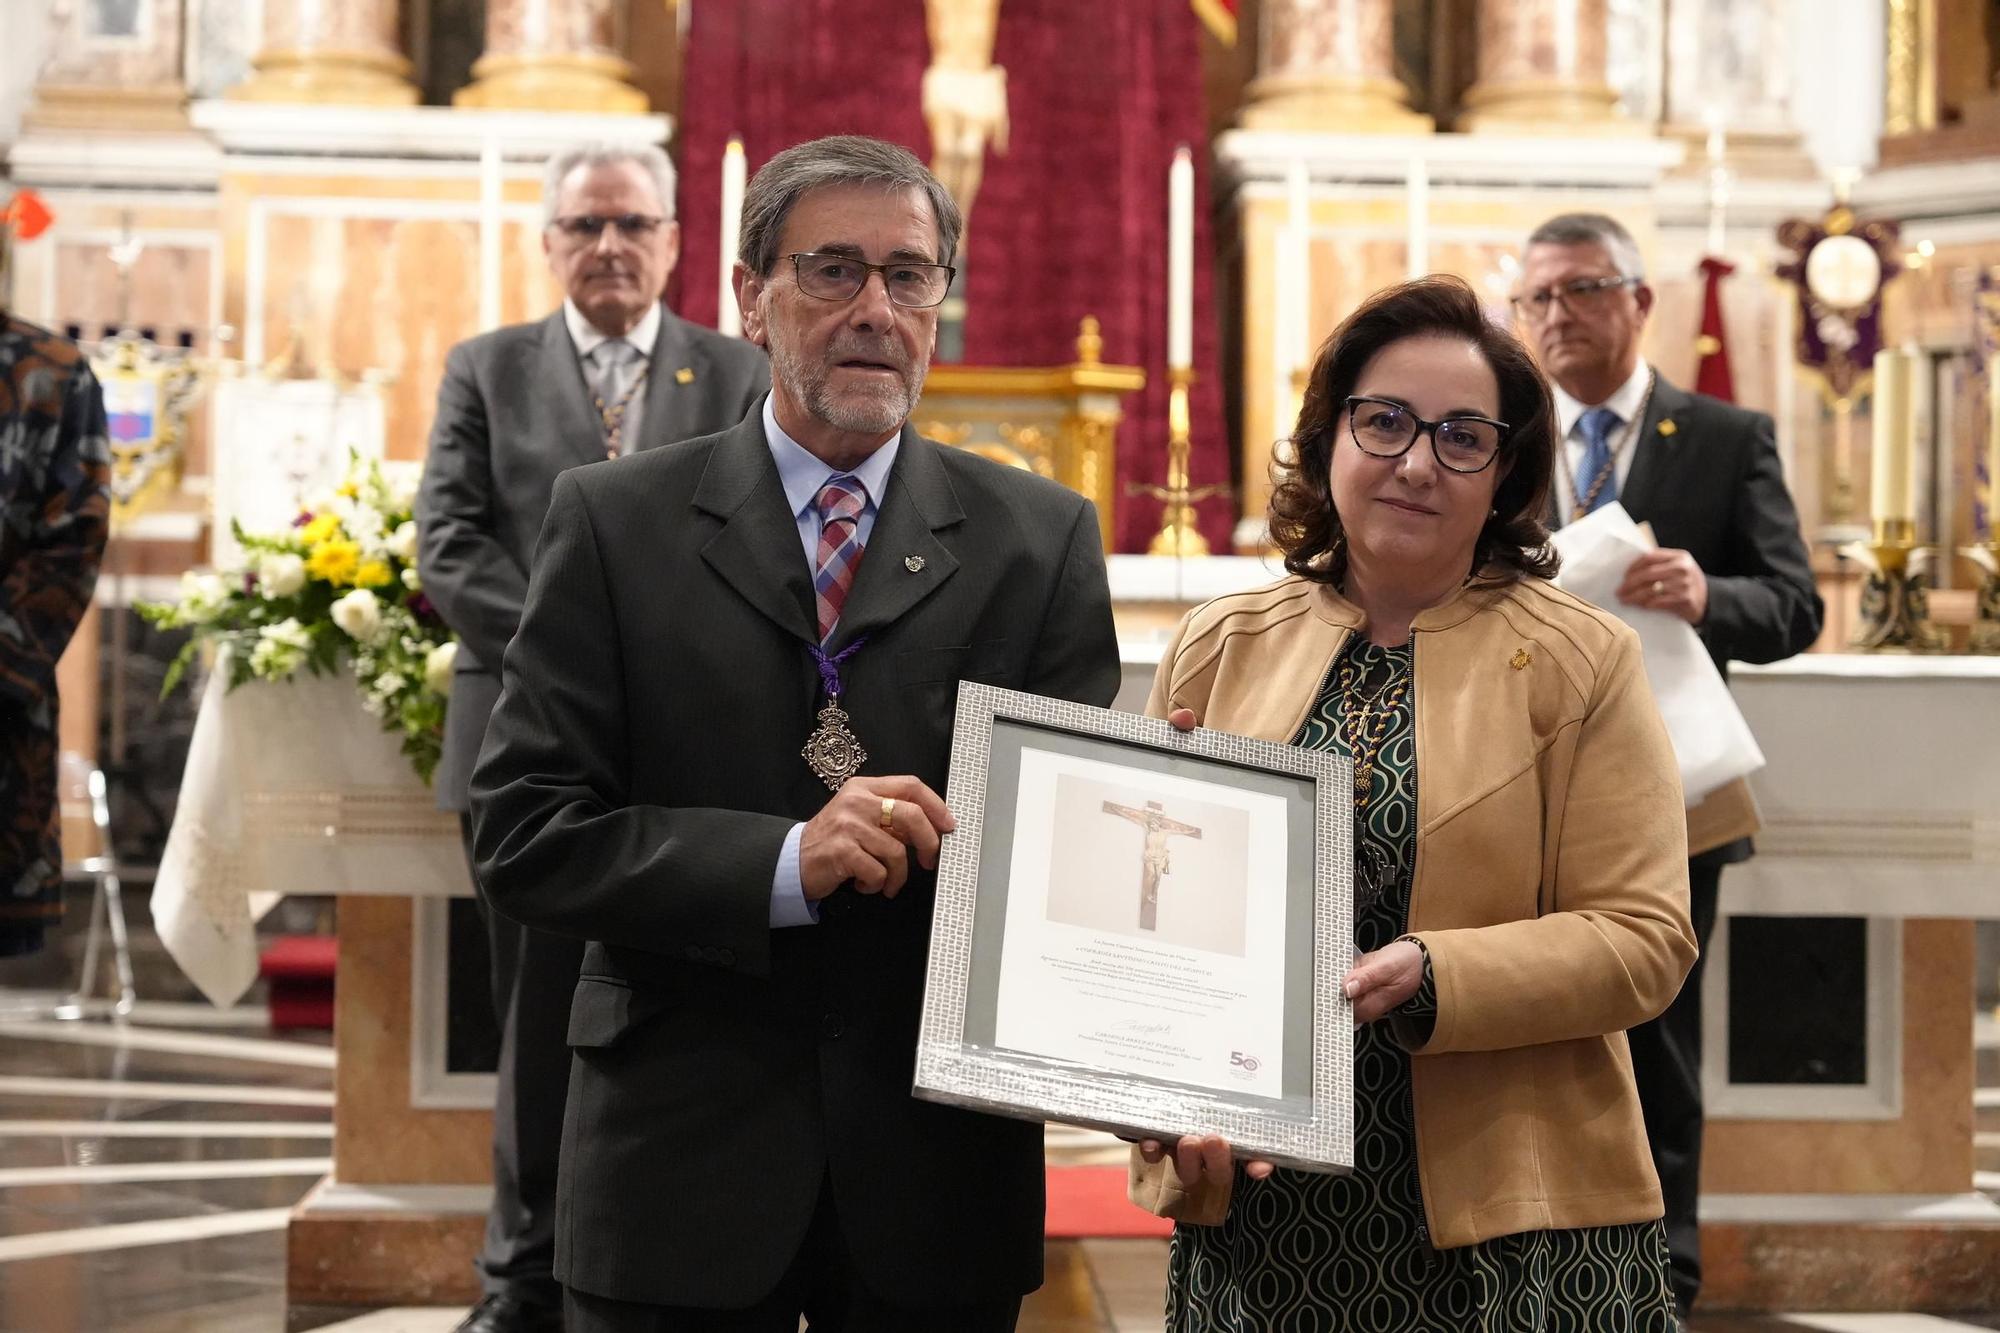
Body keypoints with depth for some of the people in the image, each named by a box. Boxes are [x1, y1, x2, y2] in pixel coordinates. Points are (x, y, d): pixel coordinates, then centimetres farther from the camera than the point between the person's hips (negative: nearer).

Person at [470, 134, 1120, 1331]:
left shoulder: (1042, 539, 4)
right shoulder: (616, 524, 0)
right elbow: (523, 831, -6)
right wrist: (786, 864, -19)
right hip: (681, 1173, -1)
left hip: (939, 1176, 1)